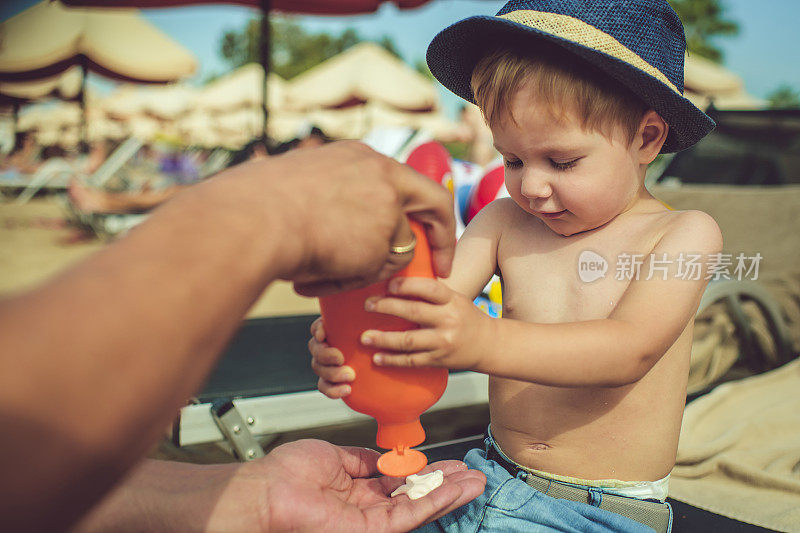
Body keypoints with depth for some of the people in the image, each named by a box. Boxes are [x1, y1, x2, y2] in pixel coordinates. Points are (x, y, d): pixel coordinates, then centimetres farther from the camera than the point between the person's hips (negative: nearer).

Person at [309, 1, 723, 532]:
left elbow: (630, 351, -25)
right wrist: (354, 344, -32)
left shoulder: (685, 235, -10)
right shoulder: (503, 223, 2)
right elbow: (431, 305, -9)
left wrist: (486, 342, -41)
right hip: (493, 478, 4)